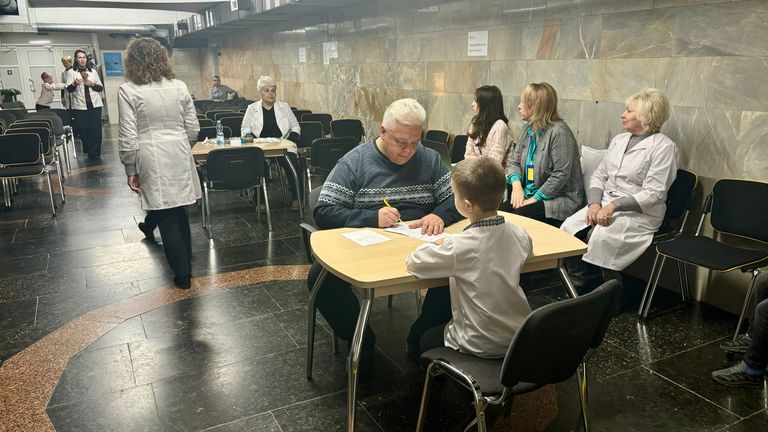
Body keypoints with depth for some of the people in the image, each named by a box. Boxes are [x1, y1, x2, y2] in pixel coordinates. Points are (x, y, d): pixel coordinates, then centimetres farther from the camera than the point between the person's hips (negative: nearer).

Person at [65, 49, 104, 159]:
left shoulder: (93, 71, 13)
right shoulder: (71, 72, 5)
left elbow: (101, 88, 13)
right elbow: (69, 89, -5)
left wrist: (92, 84, -7)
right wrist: (74, 84, -26)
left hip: (95, 104, 2)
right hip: (80, 105, -1)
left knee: (96, 129, -3)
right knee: (83, 129, -2)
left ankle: (95, 153, 6)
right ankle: (87, 150, 20)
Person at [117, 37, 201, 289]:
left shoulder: (128, 91, -9)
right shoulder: (179, 87, 2)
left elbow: (128, 137, -11)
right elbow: (192, 129, 6)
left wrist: (131, 170, -1)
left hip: (153, 161, -4)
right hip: (180, 158, 4)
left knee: (167, 219, 5)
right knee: (179, 212, 17)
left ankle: (183, 274, 14)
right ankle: (185, 263, 31)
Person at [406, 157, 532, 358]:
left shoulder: (459, 247, -28)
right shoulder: (518, 234, -10)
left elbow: (413, 263, -18)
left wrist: (437, 245, 1)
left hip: (481, 346, -6)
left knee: (423, 340, 21)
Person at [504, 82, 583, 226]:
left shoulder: (559, 132, -14)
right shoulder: (527, 129, 11)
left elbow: (561, 174, -19)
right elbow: (514, 161, 11)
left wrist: (535, 199, -19)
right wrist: (516, 184, -10)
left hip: (558, 198, -6)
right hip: (528, 194, 7)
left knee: (519, 215, -28)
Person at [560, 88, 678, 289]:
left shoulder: (663, 147, -6)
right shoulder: (619, 140, 16)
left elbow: (653, 194, -14)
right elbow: (599, 175, 15)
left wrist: (613, 206, -21)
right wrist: (594, 203, -5)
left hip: (639, 212, -6)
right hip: (604, 204, 6)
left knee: (601, 235, -33)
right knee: (568, 227, -19)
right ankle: (573, 286, -12)